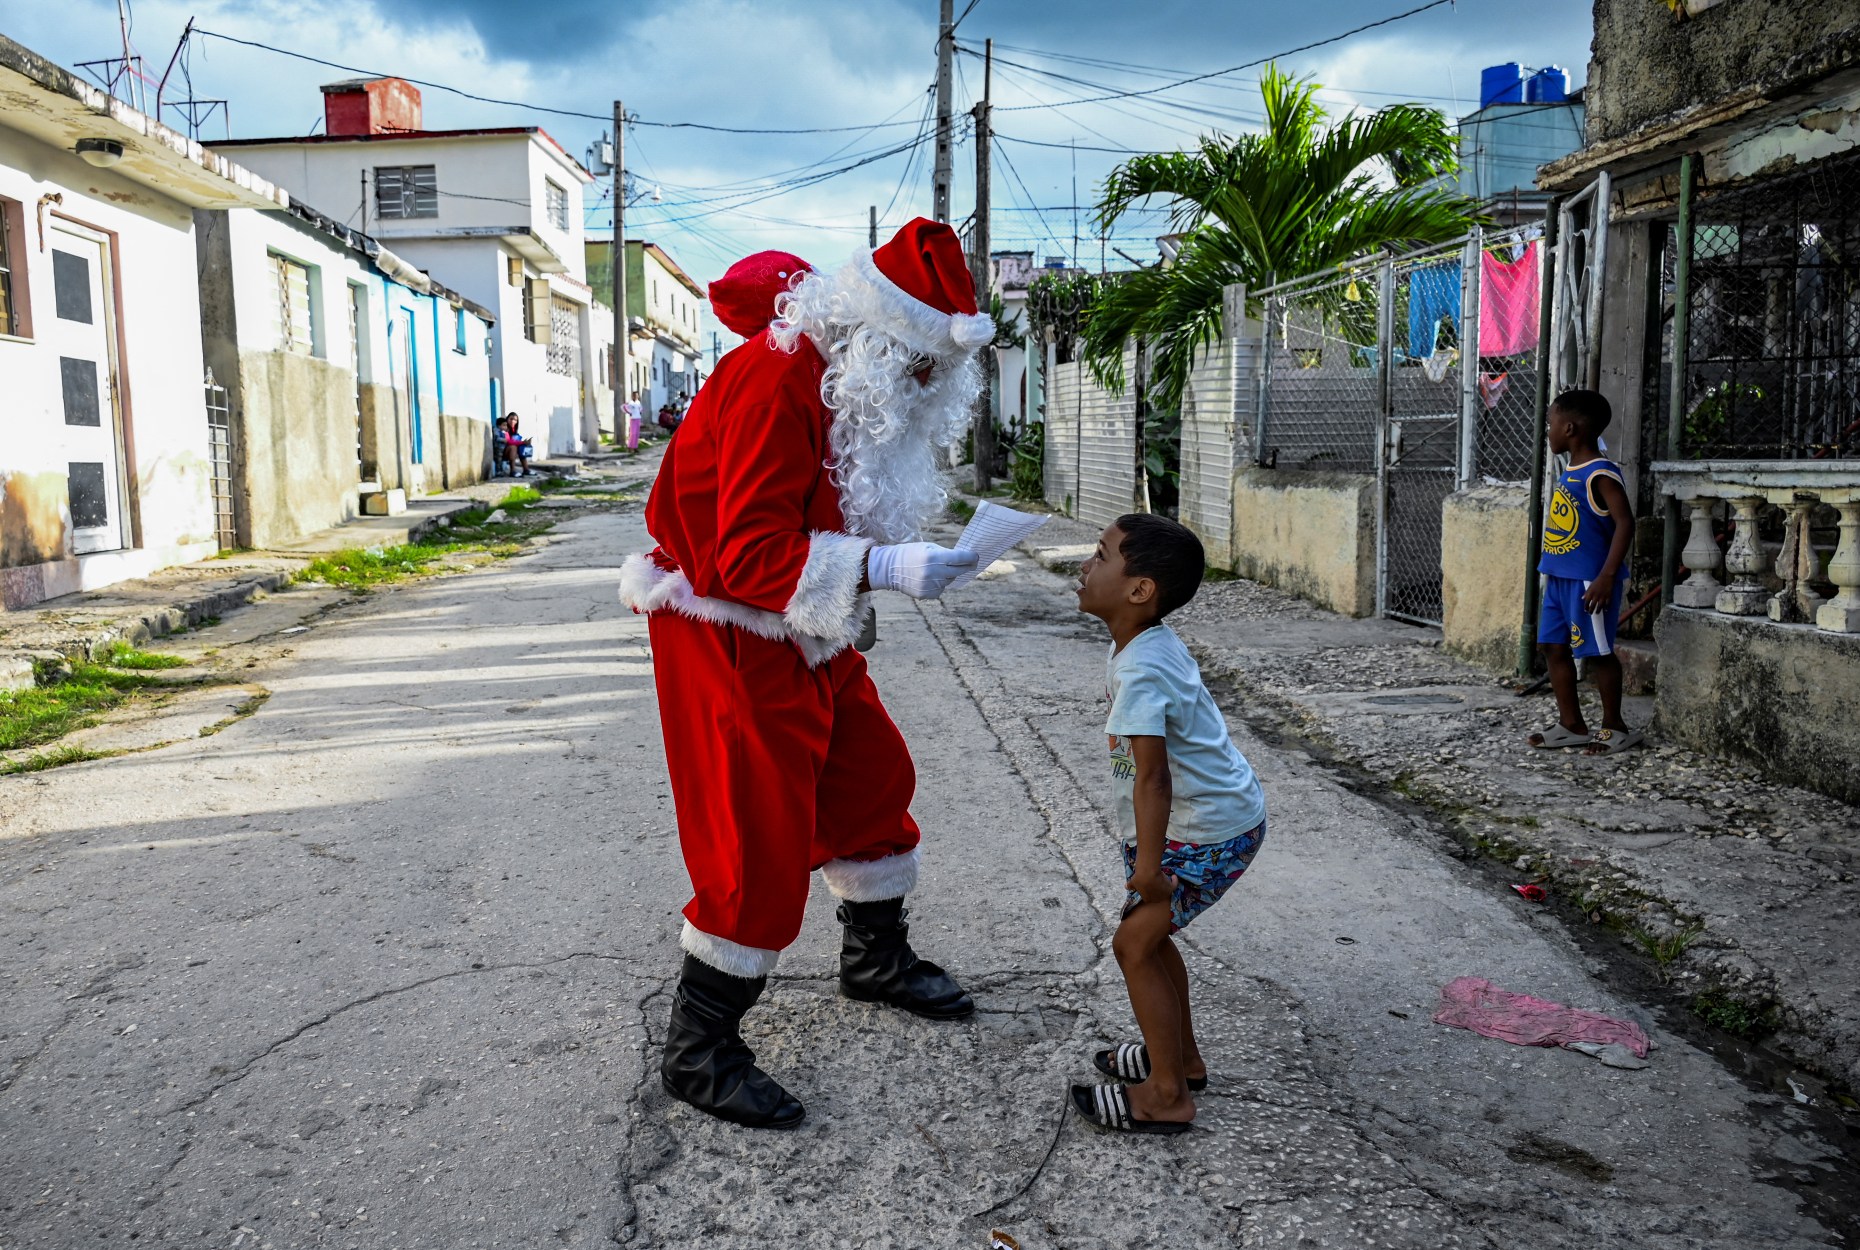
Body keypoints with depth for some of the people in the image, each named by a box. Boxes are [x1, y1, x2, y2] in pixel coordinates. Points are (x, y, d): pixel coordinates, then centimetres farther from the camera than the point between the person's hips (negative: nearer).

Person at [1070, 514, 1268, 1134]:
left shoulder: (1141, 671, -28)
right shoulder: (1151, 642, 3)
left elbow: (1152, 775, -32)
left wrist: (1148, 863, -28)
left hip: (1209, 832, -10)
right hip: (1226, 811, 10)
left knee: (1134, 942, -2)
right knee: (1151, 931, 20)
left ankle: (1168, 1095, 11)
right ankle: (1182, 1057, 36)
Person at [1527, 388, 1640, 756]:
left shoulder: (1600, 474, -15)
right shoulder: (1569, 474, 12)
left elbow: (1625, 523, -20)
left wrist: (1606, 577, -24)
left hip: (1588, 582, -9)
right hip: (1560, 578, 9)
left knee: (1598, 652, 0)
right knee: (1553, 647, 10)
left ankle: (1615, 727, 13)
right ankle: (1571, 724, 19)